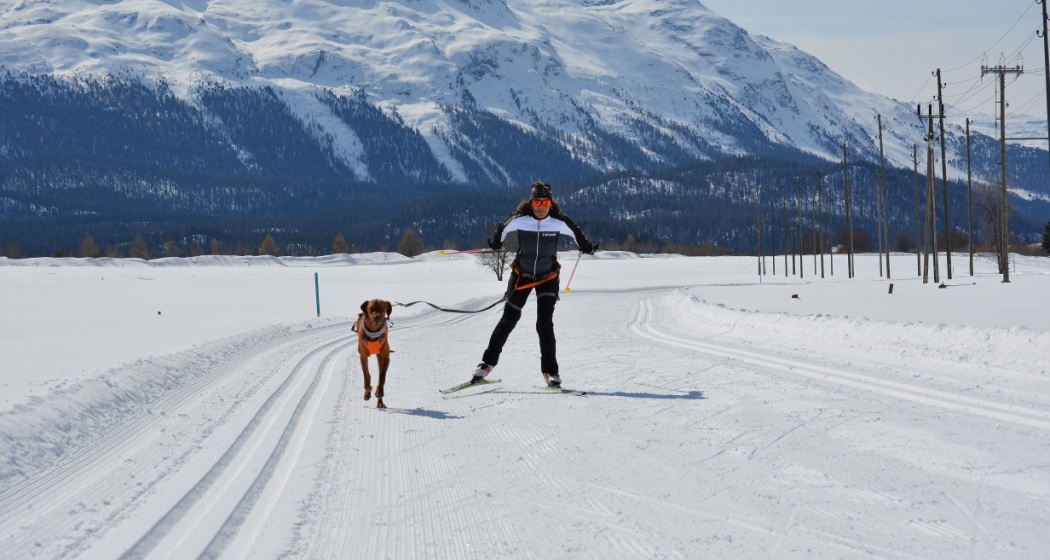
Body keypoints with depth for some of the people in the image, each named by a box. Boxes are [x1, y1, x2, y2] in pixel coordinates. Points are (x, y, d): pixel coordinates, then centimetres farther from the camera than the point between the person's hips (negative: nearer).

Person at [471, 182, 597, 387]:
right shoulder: (519, 219, -18)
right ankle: (488, 363, 13)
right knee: (509, 319, 3)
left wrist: (587, 247, 21)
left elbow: (576, 233, 4)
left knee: (545, 324, -8)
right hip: (521, 275, 0)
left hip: (548, 278, 0)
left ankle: (550, 371, 1)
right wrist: (495, 245, 22)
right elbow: (502, 230, 4)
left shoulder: (559, 222, -17)